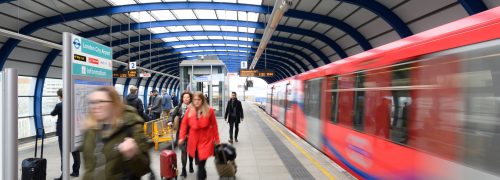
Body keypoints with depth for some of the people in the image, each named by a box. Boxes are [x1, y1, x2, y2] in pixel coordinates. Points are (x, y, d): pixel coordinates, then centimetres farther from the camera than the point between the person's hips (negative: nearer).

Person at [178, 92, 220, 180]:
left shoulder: (209, 110, -10)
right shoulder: (189, 110, -4)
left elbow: (214, 125, -4)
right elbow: (184, 124, 2)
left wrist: (216, 139, -1)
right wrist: (182, 137, -5)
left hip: (205, 139, -3)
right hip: (194, 139, 3)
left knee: (201, 162, -7)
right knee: (198, 160, 18)